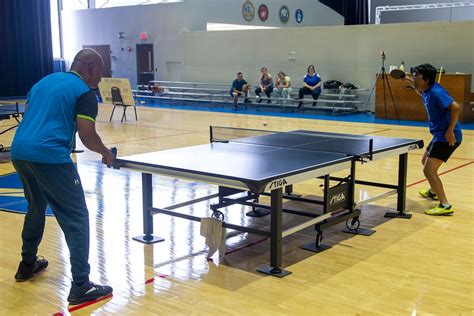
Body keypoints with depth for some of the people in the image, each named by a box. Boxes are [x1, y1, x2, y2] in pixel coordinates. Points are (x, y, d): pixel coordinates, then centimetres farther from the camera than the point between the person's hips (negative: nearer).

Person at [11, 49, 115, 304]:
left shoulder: (43, 81, 22)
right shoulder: (84, 92, -1)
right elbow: (87, 136, -7)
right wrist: (106, 153, 10)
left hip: (19, 151, 8)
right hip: (49, 155, -8)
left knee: (36, 207, 29)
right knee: (76, 217, -2)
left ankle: (27, 265, 42)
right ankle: (81, 286, -5)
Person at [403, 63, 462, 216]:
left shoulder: (436, 92, -23)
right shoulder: (427, 91, 6)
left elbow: (456, 107, -31)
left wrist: (450, 131, -29)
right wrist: (408, 80, 19)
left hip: (447, 137, -11)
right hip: (440, 135, 11)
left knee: (429, 170, -15)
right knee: (425, 161, 28)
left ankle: (445, 206, -13)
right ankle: (433, 192, 51)